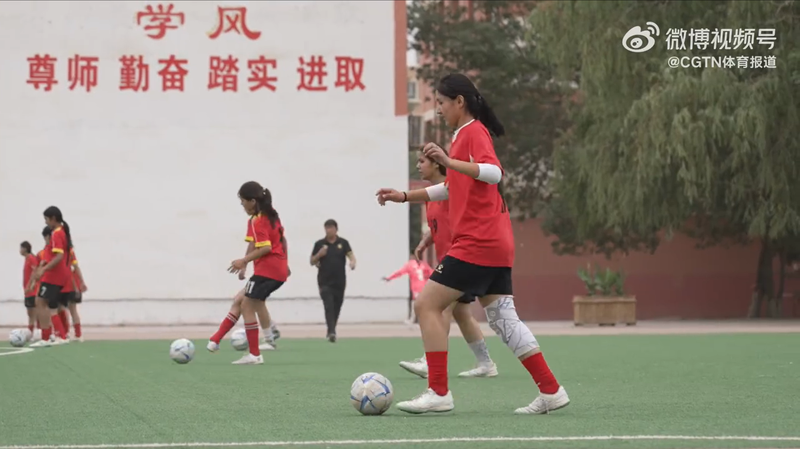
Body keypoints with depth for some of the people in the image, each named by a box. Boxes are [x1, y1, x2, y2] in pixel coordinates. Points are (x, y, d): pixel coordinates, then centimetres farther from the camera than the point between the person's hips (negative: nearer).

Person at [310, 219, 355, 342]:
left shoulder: (343, 243, 4)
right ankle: (331, 332, -24)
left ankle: (331, 331, 27)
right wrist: (319, 255, -11)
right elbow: (312, 261, 9)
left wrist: (353, 262, -29)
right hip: (325, 281, -1)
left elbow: (350, 255, -7)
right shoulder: (319, 244, 4)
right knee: (329, 306, -15)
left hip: (339, 281, 1)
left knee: (336, 307, 9)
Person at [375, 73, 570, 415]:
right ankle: (551, 391, 7)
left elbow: (493, 172, -26)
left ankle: (438, 393, -9)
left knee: (427, 304, -8)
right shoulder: (464, 135, 22)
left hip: (478, 242, -10)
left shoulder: (474, 132, -8)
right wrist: (404, 196, 26)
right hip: (495, 245, 10)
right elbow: (452, 188, 32)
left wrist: (448, 161, -35)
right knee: (503, 320, 9)